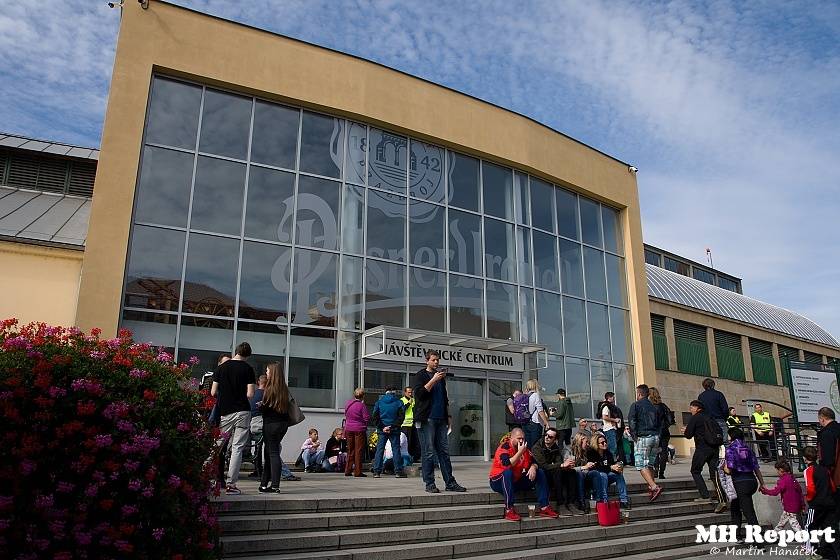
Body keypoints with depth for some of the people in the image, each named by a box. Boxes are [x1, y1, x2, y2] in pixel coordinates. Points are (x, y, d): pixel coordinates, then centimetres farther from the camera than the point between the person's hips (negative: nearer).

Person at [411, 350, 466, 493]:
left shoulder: (441, 377, 21)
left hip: (441, 419, 6)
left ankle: (450, 483, 8)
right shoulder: (419, 376, 2)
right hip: (427, 419, -6)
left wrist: (448, 416, 18)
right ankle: (430, 484, 3)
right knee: (428, 453, -4)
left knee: (444, 452, 6)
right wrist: (433, 380, -17)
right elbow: (419, 393, -14)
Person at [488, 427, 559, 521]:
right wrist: (520, 452, -31)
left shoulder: (524, 448, 3)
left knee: (540, 473, -2)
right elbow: (507, 465, -34)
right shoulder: (504, 447, -18)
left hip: (517, 481, 7)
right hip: (499, 482, -7)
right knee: (508, 472, -39)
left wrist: (533, 467, -18)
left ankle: (544, 508, -4)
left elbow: (534, 461, 5)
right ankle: (509, 510, -35)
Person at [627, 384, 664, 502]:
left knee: (641, 465, -6)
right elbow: (661, 421, 17)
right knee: (650, 464, 17)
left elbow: (631, 420, -13)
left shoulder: (635, 405, -3)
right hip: (655, 437, 7)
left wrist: (634, 435, -7)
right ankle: (651, 486, 14)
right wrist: (657, 433, 17)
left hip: (642, 438, -7)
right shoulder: (654, 407, 16)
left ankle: (654, 487, -20)